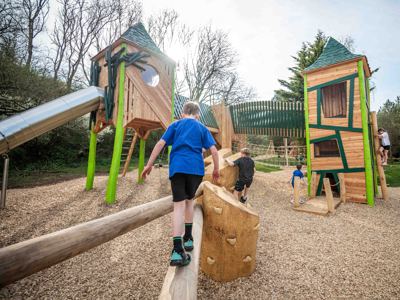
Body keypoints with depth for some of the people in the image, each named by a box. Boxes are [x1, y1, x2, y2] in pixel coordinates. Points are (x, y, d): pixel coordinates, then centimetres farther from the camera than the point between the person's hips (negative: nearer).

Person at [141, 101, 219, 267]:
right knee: (189, 200, 20)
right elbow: (214, 150, 5)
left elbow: (160, 143, 4)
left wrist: (149, 164, 5)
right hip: (196, 168, 1)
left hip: (177, 167, -1)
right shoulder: (203, 128, 15)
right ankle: (188, 238, 27)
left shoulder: (175, 125, 15)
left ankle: (178, 250, -14)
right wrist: (216, 169, 18)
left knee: (179, 205, -5)